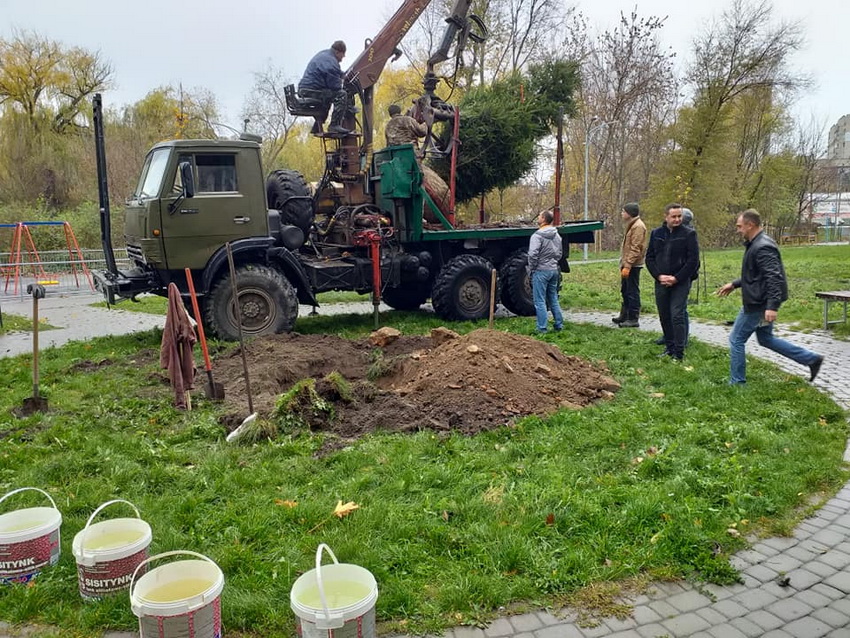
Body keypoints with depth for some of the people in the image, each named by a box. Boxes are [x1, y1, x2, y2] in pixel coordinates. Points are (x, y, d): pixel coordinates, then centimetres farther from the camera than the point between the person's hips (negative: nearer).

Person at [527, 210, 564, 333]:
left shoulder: (537, 235, -16)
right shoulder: (556, 235, 9)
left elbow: (533, 255, -22)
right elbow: (560, 252, 18)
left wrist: (531, 268, -9)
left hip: (541, 271, -7)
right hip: (554, 270, 7)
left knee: (540, 301, -2)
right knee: (553, 299, 17)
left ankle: (542, 328, 0)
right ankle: (559, 324, 21)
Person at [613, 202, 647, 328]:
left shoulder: (638, 226, -15)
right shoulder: (631, 225, 17)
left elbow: (635, 249, -21)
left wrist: (628, 265, -24)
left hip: (633, 265, -11)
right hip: (627, 264, 11)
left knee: (632, 292, -5)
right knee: (625, 291, 18)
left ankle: (633, 319, 0)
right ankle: (624, 315, 29)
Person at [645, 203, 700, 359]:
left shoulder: (688, 234, -4)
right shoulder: (656, 233, 7)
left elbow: (693, 260, -8)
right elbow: (649, 258, 8)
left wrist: (676, 278, -13)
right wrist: (659, 276, -6)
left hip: (681, 283, -4)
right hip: (661, 282, 4)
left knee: (677, 316, -9)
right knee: (664, 316, 10)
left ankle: (679, 353, -4)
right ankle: (669, 347, 23)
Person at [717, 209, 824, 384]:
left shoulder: (762, 247, -21)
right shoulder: (755, 244, 12)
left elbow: (774, 277, -28)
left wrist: (772, 306, -33)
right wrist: (734, 284, 20)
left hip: (758, 304, -11)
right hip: (760, 302, 11)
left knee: (736, 339, 0)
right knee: (765, 339, 20)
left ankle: (737, 382, 10)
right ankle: (812, 359, 23)